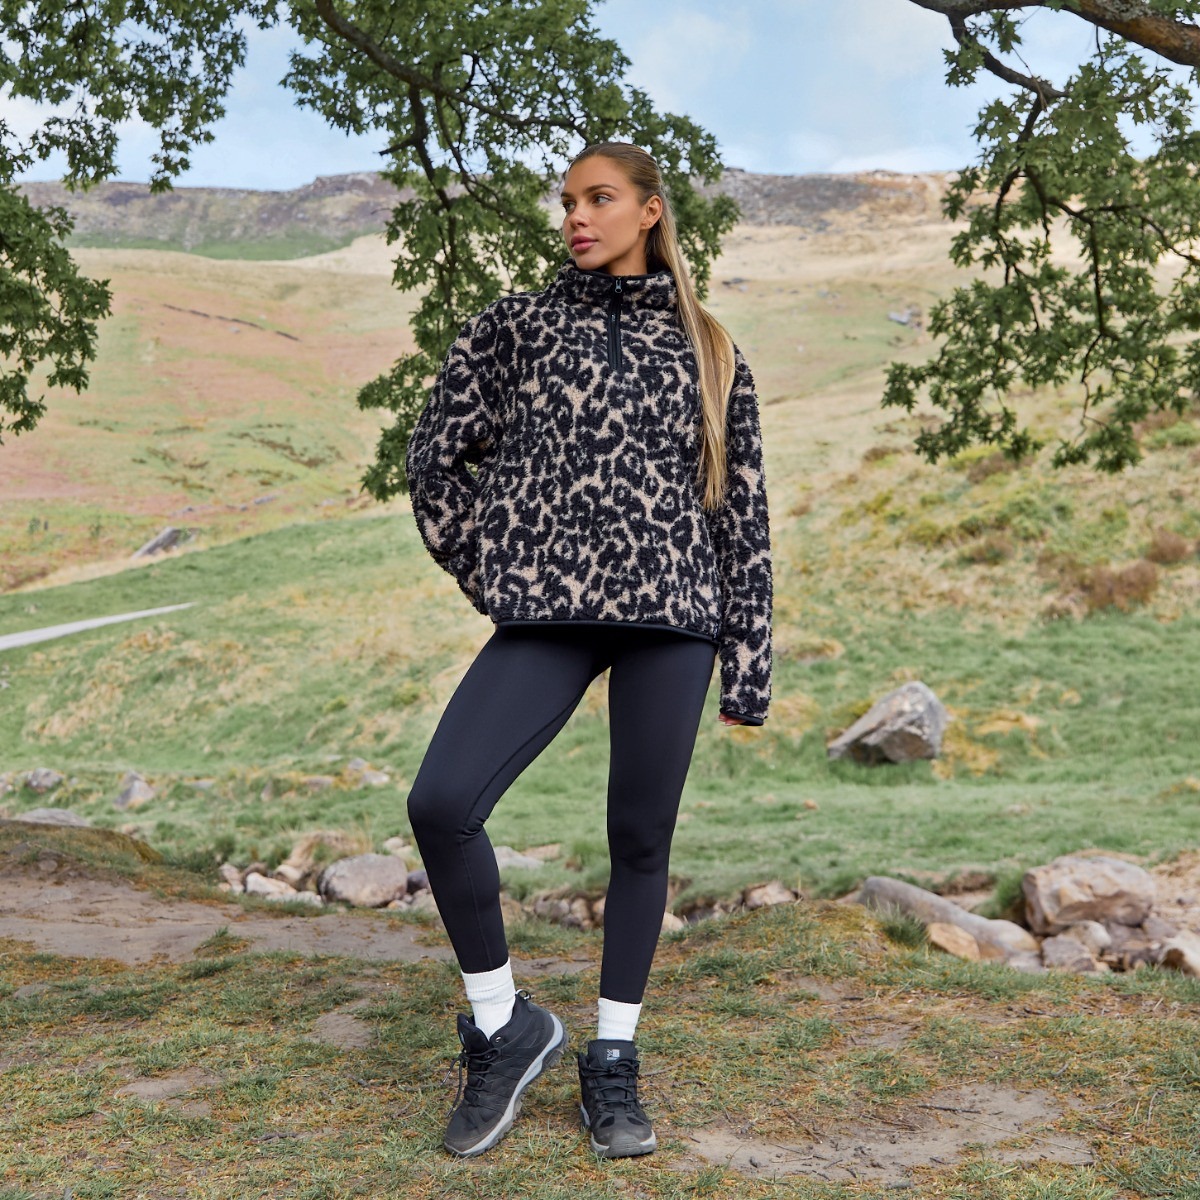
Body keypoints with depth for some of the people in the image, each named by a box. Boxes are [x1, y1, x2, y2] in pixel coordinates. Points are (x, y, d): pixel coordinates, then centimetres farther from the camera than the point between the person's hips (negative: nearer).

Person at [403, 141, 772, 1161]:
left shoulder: (708, 353, 11)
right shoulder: (518, 325, 10)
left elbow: (743, 514, 10)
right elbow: (437, 455, 11)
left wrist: (746, 671, 6)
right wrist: (495, 578, 4)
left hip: (671, 614, 1)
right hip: (547, 616, 0)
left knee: (641, 838, 4)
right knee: (440, 804, -17)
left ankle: (612, 1060, 23)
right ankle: (506, 1027, 5)